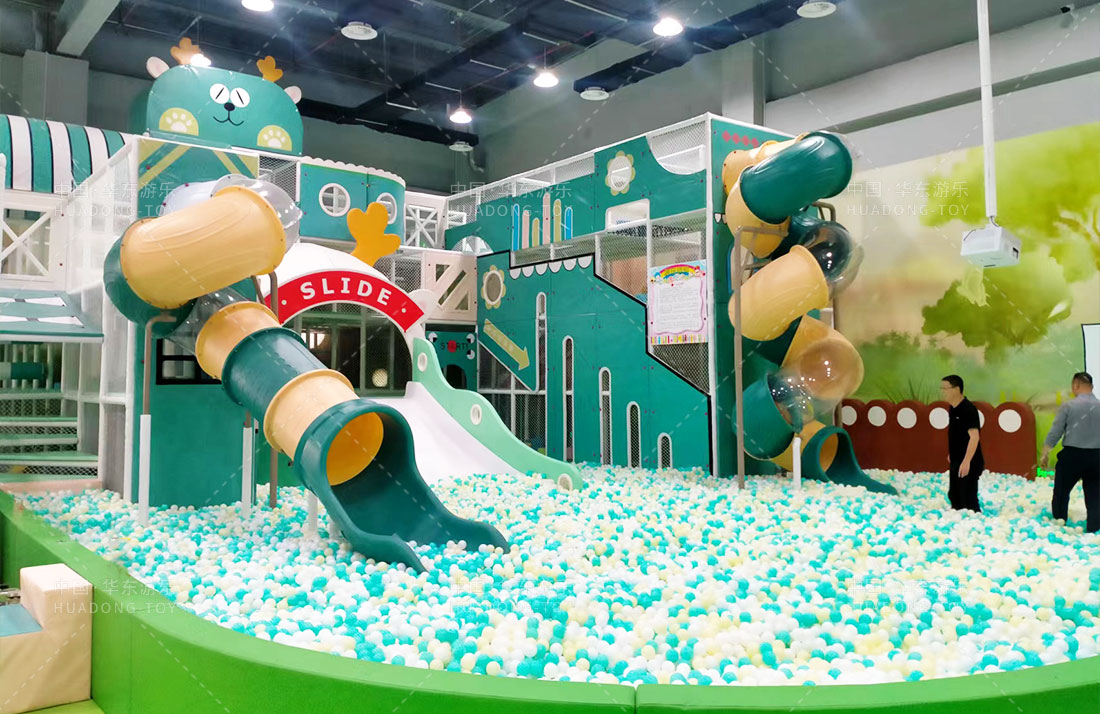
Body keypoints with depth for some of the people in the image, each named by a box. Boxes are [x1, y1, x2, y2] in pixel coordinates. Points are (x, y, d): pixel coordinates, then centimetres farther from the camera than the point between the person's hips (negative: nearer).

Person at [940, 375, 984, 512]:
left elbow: (974, 436, -26)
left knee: (968, 500, -5)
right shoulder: (953, 409, 8)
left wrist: (966, 461, -30)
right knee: (954, 496, 19)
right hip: (956, 462, 9)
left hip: (968, 464, -9)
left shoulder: (968, 410, -20)